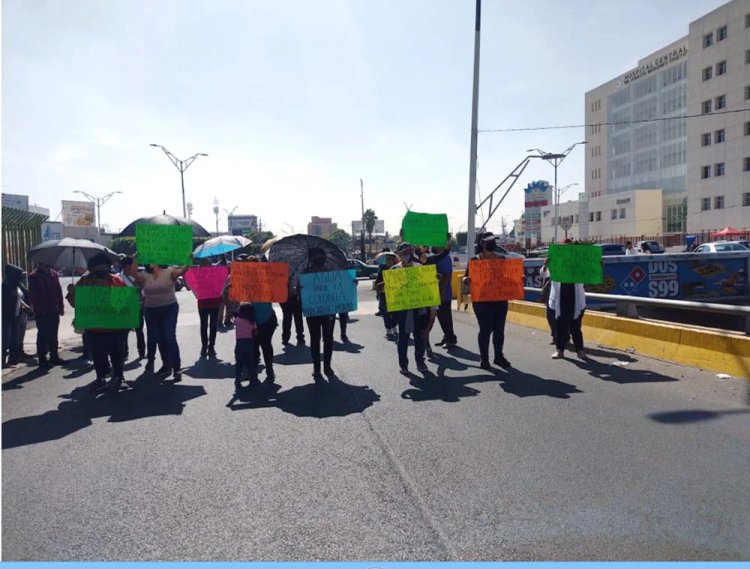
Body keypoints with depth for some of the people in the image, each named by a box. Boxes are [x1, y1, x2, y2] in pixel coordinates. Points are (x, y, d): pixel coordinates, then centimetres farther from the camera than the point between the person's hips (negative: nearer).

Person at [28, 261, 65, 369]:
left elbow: (59, 291, 9)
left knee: (53, 335, 13)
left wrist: (61, 306, 5)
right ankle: (42, 360, 6)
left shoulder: (54, 274, 7)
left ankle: (54, 357, 23)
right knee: (42, 336, 0)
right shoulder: (34, 276, -6)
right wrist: (37, 308, -14)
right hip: (42, 312, -5)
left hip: (54, 310, 5)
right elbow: (32, 295, -8)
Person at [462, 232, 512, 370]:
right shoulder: (475, 260, -3)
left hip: (501, 300, 4)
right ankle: (484, 359, 11)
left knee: (499, 329, 10)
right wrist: (466, 280, -27)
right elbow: (467, 278, -4)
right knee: (485, 329, 0)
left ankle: (499, 356, 23)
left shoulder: (501, 258, 10)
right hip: (483, 301, -4)